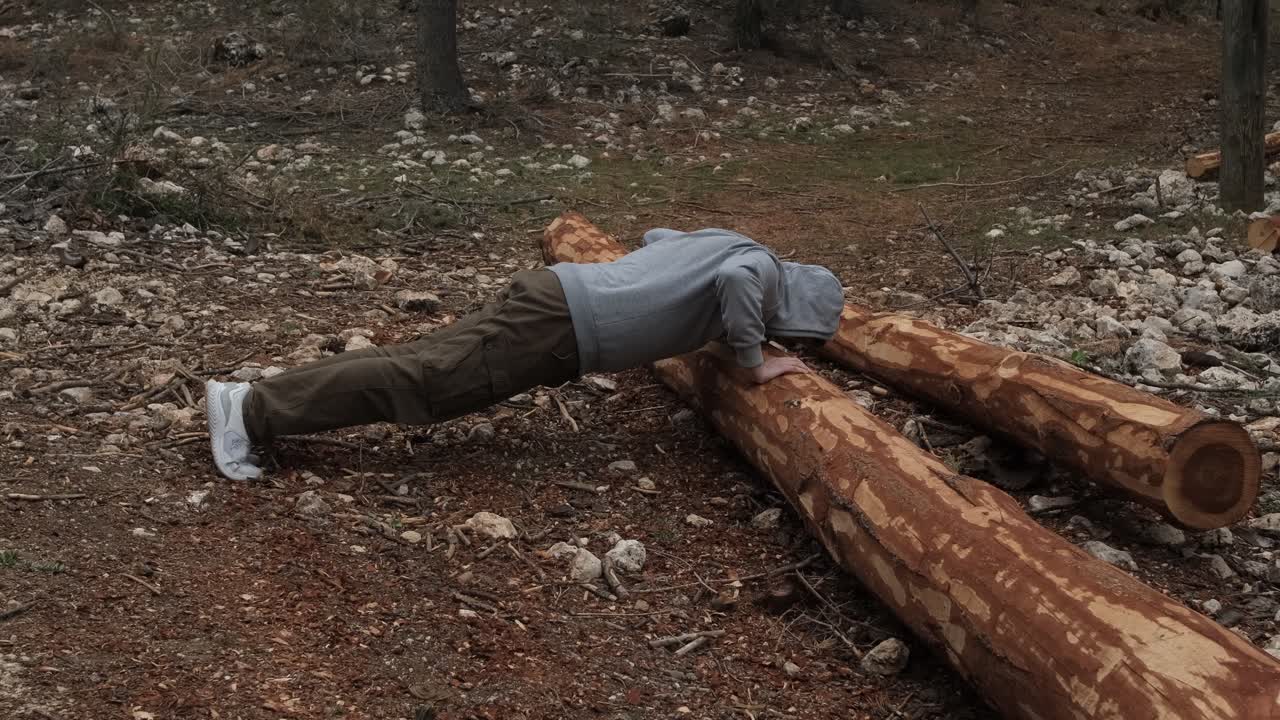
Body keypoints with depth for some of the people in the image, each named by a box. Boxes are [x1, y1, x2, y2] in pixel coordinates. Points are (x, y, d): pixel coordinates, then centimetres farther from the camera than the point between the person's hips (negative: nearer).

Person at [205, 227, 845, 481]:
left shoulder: (717, 241, 25)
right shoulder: (761, 265, -1)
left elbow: (654, 235, 44)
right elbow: (734, 282, -27)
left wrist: (680, 319, 42)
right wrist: (753, 363, -12)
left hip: (548, 296, 9)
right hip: (557, 328, -9)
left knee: (418, 363, 5)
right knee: (418, 384, -11)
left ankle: (249, 400, 2)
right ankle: (249, 411, -13)